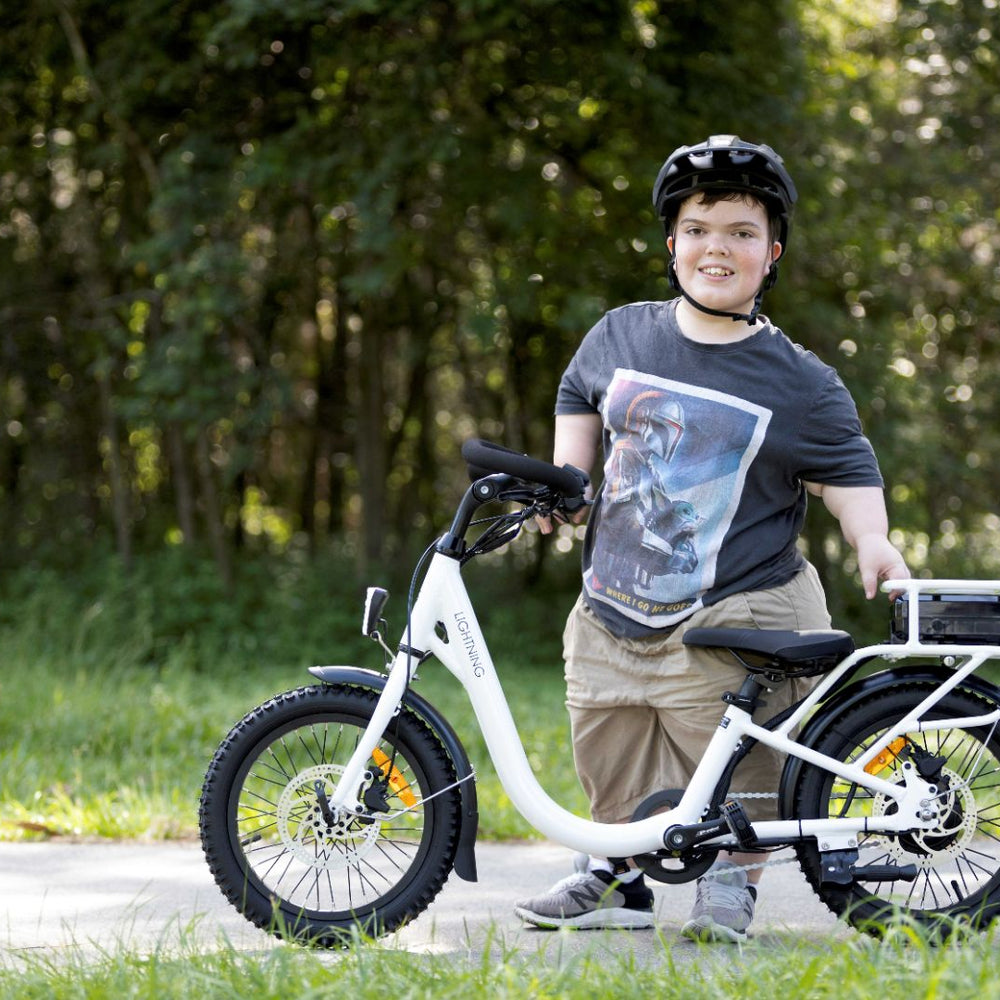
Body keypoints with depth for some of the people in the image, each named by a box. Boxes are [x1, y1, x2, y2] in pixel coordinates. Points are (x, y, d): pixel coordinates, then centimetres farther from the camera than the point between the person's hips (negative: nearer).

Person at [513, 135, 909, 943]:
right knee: (612, 767, 12)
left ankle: (730, 885, 22)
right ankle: (615, 875, 32)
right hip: (611, 618, 4)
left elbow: (849, 474, 0)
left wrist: (873, 543, -18)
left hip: (730, 626, -4)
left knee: (734, 775, 0)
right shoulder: (621, 336, 6)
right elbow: (579, 399, 24)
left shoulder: (802, 385, -4)